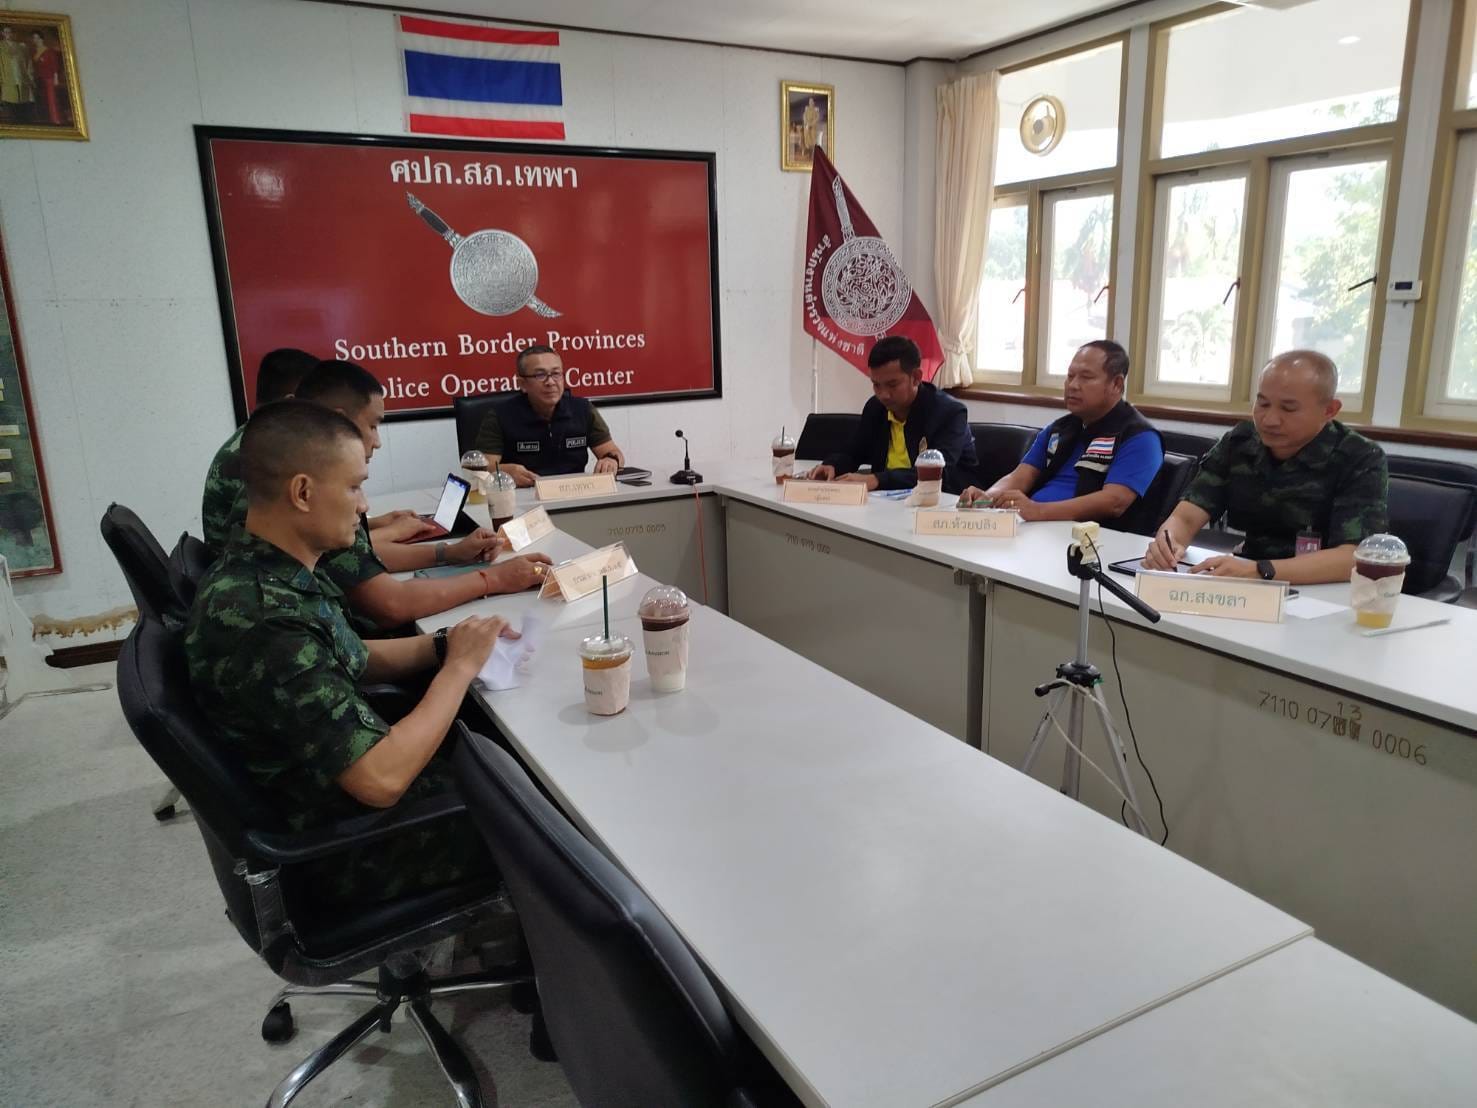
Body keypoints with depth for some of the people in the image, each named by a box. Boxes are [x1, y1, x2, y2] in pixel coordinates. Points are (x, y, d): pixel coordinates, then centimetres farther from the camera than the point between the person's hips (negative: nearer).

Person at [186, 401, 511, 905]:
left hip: (339, 791, 8)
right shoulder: (260, 621, -34)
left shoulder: (277, 571, -4)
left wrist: (443, 646, -5)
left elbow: (350, 659, 12)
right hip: (346, 847, -8)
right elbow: (382, 779, -35)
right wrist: (460, 666, -22)